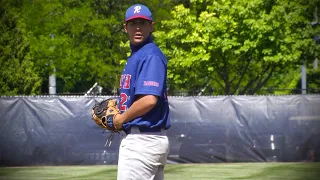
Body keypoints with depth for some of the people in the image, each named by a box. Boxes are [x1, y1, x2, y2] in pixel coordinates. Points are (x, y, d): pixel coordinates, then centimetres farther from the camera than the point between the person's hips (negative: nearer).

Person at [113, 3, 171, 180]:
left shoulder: (151, 56, -14)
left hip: (143, 141, -11)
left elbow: (149, 100, -25)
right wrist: (119, 116, 8)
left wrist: (121, 119, -11)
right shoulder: (135, 56, 18)